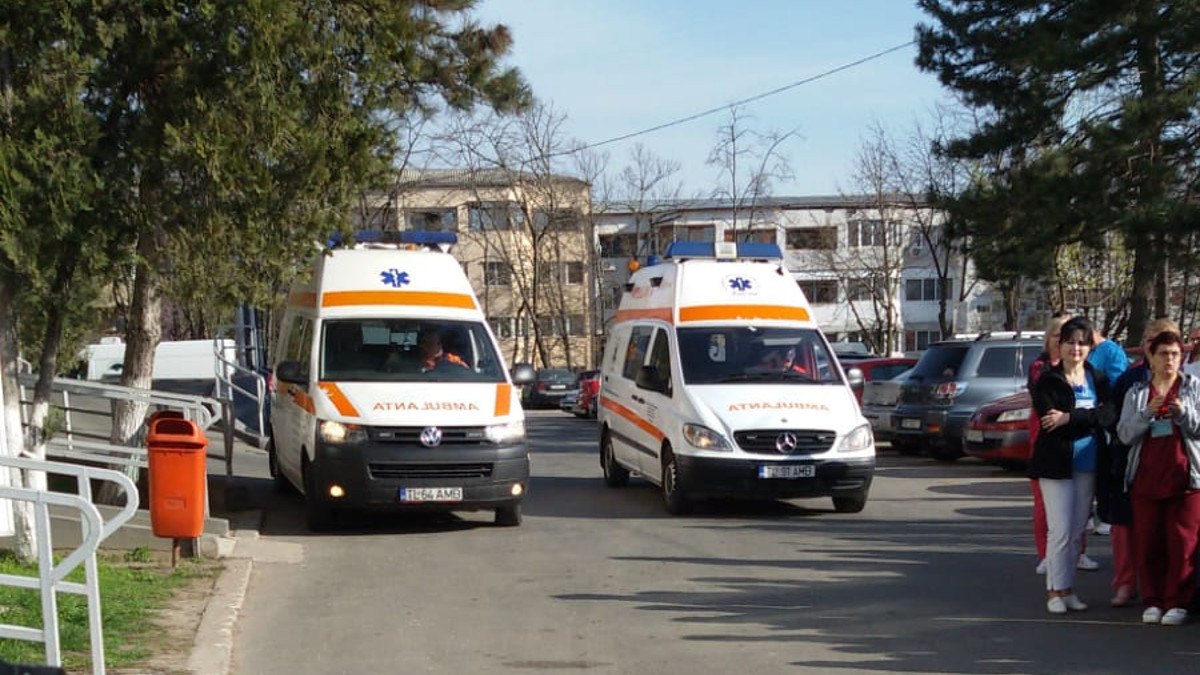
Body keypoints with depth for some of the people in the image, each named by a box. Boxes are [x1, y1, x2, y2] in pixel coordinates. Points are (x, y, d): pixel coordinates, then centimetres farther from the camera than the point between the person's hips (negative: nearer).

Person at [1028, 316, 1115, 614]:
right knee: (1060, 530, -6)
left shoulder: (1098, 379, 7)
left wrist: (1069, 417, -19)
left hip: (1087, 466, 4)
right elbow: (1048, 419, -16)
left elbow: (1108, 415, -9)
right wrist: (1089, 418, -14)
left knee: (1076, 531, 9)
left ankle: (1068, 589, 16)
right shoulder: (1047, 381, -3)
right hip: (1056, 464, -4)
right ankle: (1055, 590, 2)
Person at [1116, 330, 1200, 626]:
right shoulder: (1137, 392, 12)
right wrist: (1147, 413, -13)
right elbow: (1124, 434, 3)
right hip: (1146, 477, 2)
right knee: (1147, 542, 2)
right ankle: (1152, 602, 10)